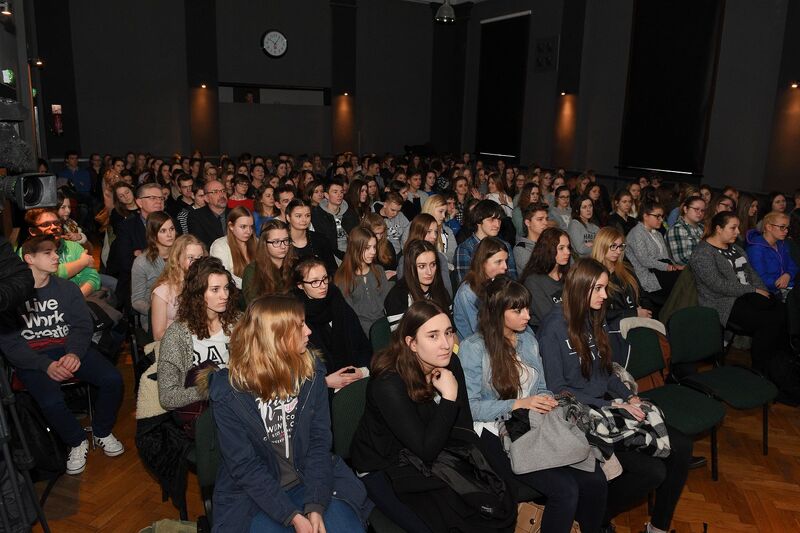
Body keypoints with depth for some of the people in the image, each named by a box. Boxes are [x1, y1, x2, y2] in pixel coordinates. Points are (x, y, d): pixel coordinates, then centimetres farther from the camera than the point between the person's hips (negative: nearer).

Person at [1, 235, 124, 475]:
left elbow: (83, 325, 1)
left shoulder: (67, 288, 8)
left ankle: (102, 432, 8)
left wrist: (74, 353, -20)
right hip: (32, 358, -3)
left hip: (69, 348, 3)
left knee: (112, 379, -20)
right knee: (51, 401, -31)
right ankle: (76, 442, 1)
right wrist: (46, 365, -22)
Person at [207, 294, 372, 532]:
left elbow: (319, 440, -6)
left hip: (312, 482, 2)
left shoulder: (312, 371, -5)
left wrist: (315, 506, -17)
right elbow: (244, 466, -13)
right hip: (254, 495, -2)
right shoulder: (228, 392, -14)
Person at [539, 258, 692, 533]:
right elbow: (557, 389, -15)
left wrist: (629, 397, -1)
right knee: (652, 471, -18)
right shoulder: (554, 328, -15)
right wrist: (612, 405, -16)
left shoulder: (596, 318, 8)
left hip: (609, 405, 8)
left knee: (681, 447, -5)